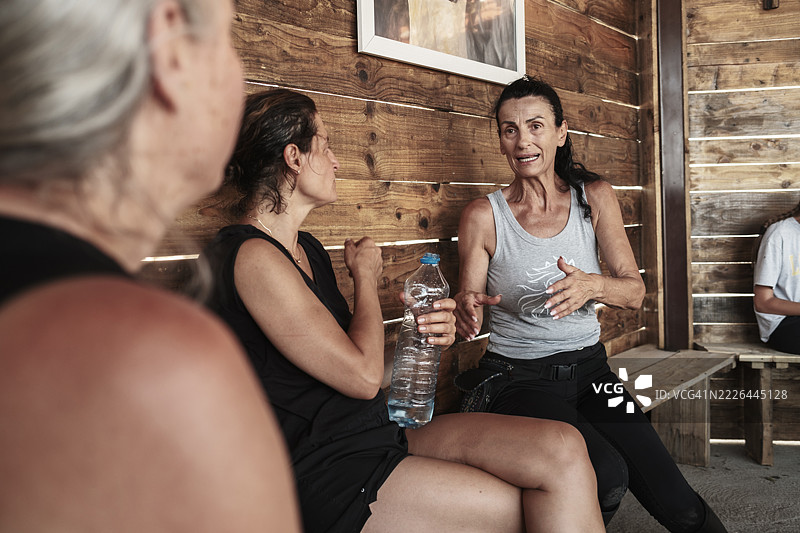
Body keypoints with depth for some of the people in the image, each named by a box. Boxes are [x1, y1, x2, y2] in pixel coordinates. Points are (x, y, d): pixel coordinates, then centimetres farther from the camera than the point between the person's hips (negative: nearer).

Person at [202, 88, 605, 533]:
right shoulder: (251, 257, -16)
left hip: (378, 432, 9)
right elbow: (363, 376, -18)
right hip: (326, 475, -8)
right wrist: (366, 277, -2)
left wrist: (424, 332, -2)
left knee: (564, 449, -10)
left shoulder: (307, 250, 14)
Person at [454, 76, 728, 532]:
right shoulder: (483, 215, -4)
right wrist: (468, 311, -27)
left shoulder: (595, 198, 5)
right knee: (606, 475, -28)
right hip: (519, 378, -3)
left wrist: (593, 286, -23)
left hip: (589, 369, 3)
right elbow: (470, 313, -2)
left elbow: (635, 291, 0)